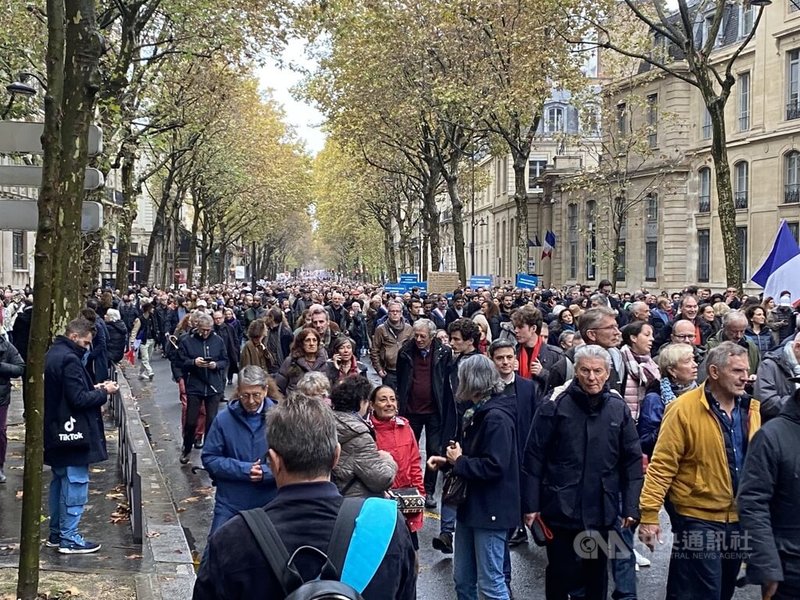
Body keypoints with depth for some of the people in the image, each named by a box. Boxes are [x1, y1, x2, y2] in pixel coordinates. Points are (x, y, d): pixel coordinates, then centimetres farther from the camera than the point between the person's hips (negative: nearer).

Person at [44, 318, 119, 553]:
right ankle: (69, 538, 1)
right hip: (73, 432, -10)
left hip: (56, 431, 10)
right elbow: (79, 399, -22)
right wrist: (104, 392, -9)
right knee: (76, 484, -3)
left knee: (60, 482, 17)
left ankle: (56, 533, 25)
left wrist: (93, 388, 10)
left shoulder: (53, 354, 12)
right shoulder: (70, 360, -20)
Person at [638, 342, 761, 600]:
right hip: (698, 519, -6)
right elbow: (662, 466, -16)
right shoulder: (684, 409, -15)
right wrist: (649, 514, -20)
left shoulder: (750, 409, 4)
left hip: (739, 518, 6)